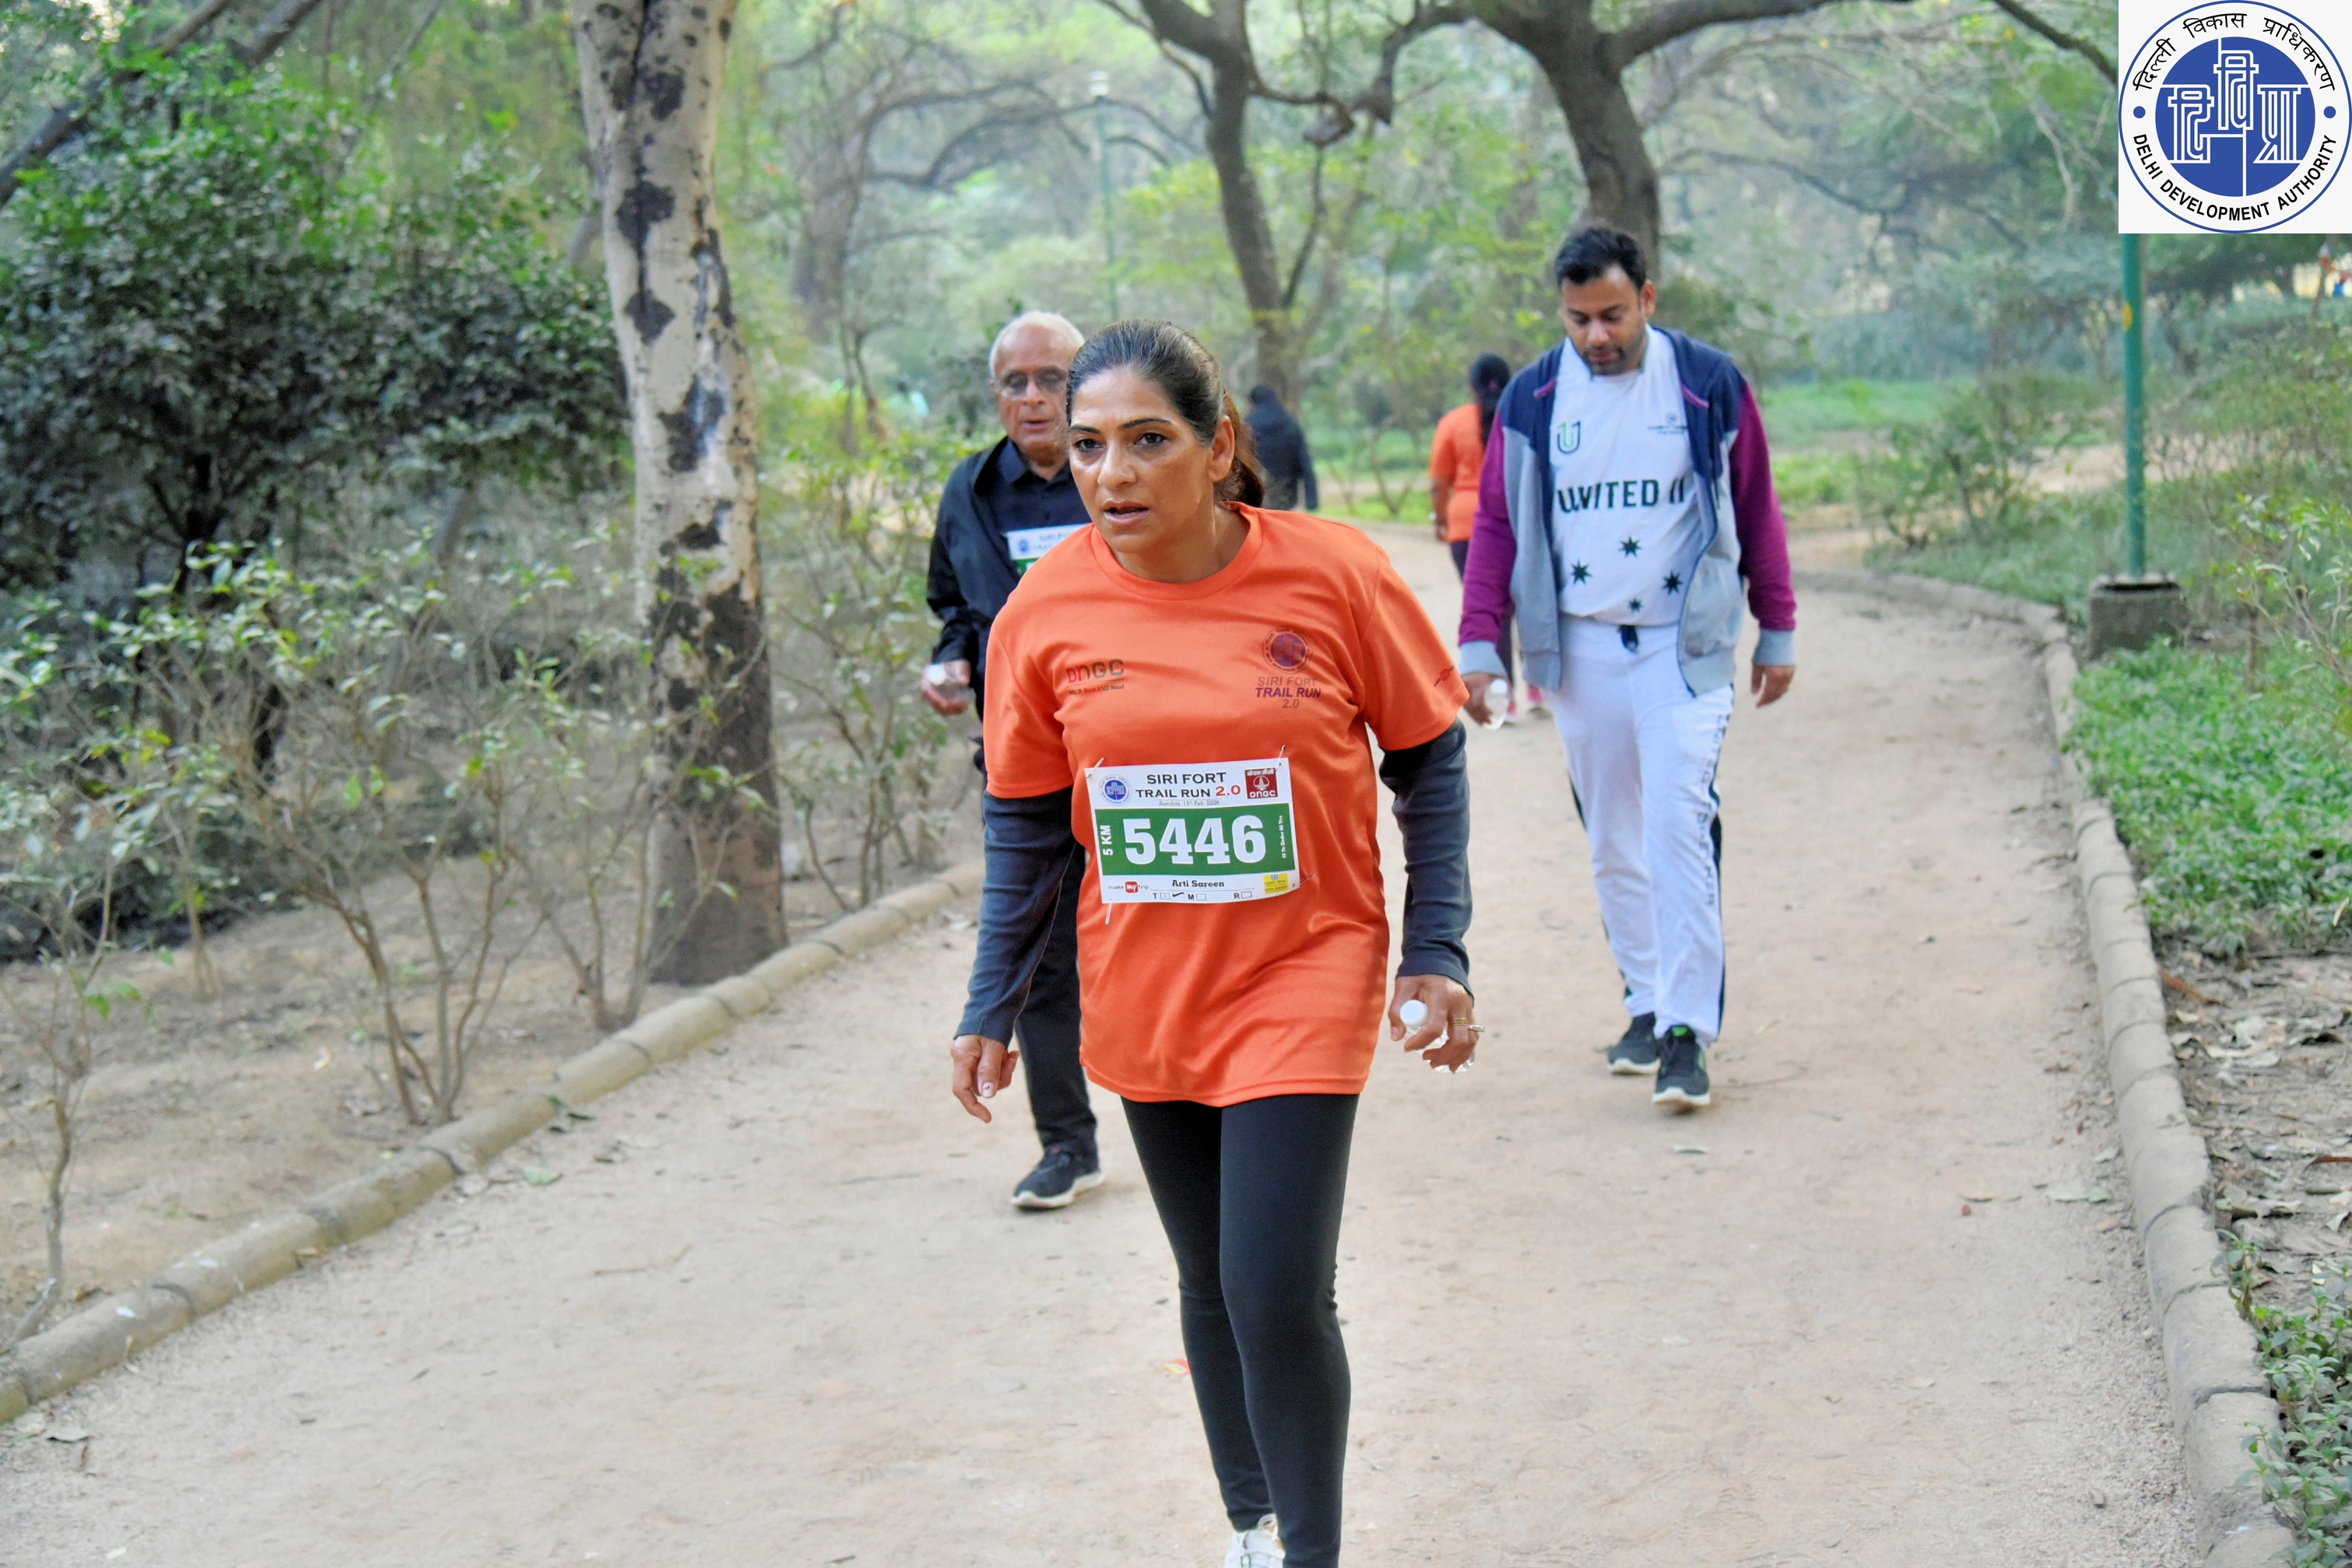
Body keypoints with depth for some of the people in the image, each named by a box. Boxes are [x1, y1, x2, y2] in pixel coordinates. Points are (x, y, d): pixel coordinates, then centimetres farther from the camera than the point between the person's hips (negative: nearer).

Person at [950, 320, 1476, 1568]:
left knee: (1278, 1292, -11)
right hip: (1142, 998, 3)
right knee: (1211, 1287, 15)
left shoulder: (1333, 576, -14)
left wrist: (1436, 954, -6)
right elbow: (1026, 823, 5)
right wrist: (991, 1010, 6)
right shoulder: (1047, 609, -7)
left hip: (1303, 983, -3)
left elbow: (1428, 767, -2)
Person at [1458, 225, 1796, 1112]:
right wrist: (1479, 645, -1)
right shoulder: (1532, 399, 3)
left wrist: (1778, 634, 8)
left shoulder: (1709, 384, -1)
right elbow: (1496, 526, 8)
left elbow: (1757, 512, 7)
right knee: (1612, 841, 9)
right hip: (1579, 648, 3)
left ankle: (1688, 1031, -13)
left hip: (1685, 645, -3)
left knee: (1680, 823, -14)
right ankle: (1648, 1004, 22)